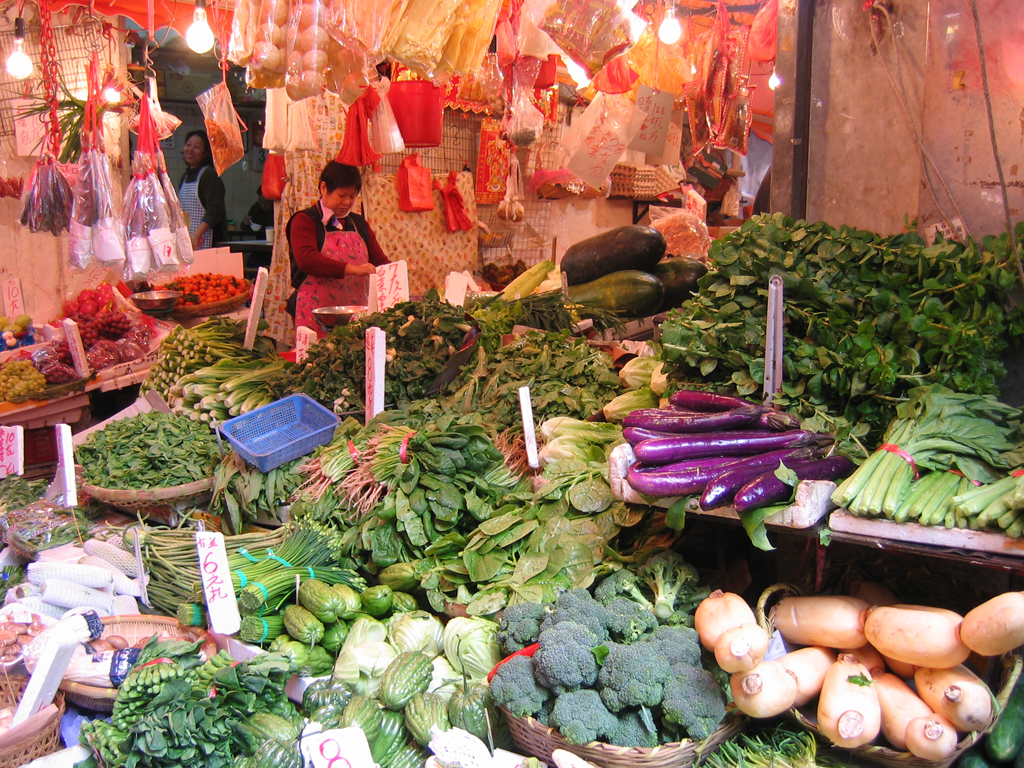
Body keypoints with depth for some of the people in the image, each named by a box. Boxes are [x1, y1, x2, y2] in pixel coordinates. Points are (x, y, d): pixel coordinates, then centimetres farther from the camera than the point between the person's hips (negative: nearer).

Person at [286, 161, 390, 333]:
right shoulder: (304, 221, -1)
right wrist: (352, 269, -26)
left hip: (357, 312, 5)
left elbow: (380, 261, 16)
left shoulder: (359, 224, 16)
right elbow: (306, 259, -17)